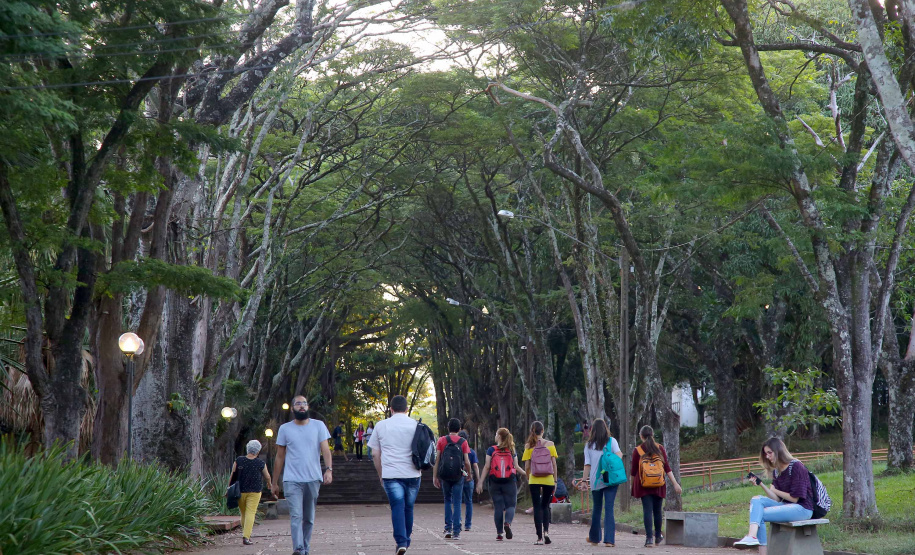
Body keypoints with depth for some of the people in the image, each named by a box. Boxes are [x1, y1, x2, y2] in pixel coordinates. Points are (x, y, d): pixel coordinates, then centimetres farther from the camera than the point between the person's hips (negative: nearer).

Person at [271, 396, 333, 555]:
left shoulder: (318, 426, 8)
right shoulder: (285, 429, 9)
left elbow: (325, 449, -2)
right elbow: (279, 457, 12)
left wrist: (328, 469, -19)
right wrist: (274, 483, 11)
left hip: (313, 479, 1)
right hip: (292, 480, -1)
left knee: (309, 518, 8)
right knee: (296, 516, -16)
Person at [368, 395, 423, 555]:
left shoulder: (380, 426, 6)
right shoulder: (416, 425, 6)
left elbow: (375, 454, 9)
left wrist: (381, 475, 19)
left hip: (390, 475, -1)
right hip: (412, 475, 1)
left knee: (397, 507, -5)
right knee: (409, 507, 14)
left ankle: (401, 542, -18)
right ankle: (406, 540, 22)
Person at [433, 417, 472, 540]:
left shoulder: (441, 440, 3)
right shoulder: (463, 442, 1)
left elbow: (436, 460, -2)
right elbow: (467, 462, -2)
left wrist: (435, 476, 1)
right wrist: (469, 474, 15)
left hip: (444, 475, 1)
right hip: (458, 476, -1)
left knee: (447, 501, 18)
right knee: (457, 503, 3)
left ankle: (448, 528, 12)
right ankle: (456, 532, -2)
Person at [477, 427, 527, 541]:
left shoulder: (491, 450, 1)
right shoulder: (512, 451, 5)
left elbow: (487, 467, -1)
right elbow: (517, 467, 2)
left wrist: (480, 482, 1)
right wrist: (527, 474, 16)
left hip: (495, 482, 0)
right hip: (510, 482, 0)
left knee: (498, 507, 5)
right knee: (510, 505, 4)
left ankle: (499, 533, 4)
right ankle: (507, 523, -25)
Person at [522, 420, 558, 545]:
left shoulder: (529, 446, -2)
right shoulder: (550, 444, -1)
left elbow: (527, 466, -3)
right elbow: (554, 465, -1)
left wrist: (528, 478, 12)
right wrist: (555, 480, 7)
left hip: (534, 480, -1)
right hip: (548, 480, 1)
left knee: (537, 507, 4)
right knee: (545, 506, 17)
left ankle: (540, 537, 0)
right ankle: (546, 531, -1)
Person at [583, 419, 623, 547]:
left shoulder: (589, 445, 4)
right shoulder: (611, 441, 0)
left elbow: (587, 465, 3)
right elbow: (618, 455, -12)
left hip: (595, 481, 2)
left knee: (596, 509, 15)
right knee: (609, 509, -4)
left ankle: (594, 538, 24)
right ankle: (609, 539, -12)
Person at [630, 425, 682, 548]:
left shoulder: (637, 451, -2)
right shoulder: (660, 448, 2)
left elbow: (633, 471, 3)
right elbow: (667, 468, -2)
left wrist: (632, 484, 20)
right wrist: (675, 484, 0)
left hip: (644, 486, -2)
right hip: (659, 486, 2)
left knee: (647, 510, -4)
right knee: (657, 510, 13)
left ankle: (649, 538, -13)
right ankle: (658, 536, 27)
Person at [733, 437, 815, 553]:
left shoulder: (796, 467, -10)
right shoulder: (776, 471, 12)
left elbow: (794, 498, -12)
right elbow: (776, 499, 4)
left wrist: (775, 490, -1)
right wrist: (760, 484, -7)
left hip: (802, 508, -7)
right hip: (785, 505, 7)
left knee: (759, 514, -20)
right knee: (757, 500, -16)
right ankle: (752, 536, -31)